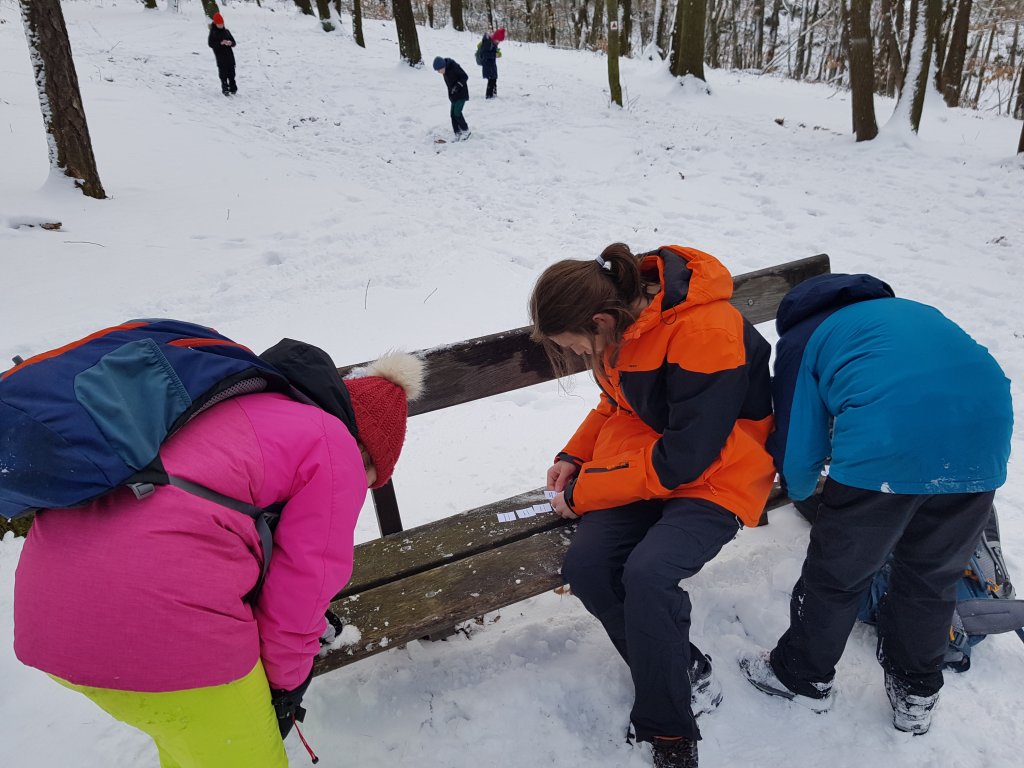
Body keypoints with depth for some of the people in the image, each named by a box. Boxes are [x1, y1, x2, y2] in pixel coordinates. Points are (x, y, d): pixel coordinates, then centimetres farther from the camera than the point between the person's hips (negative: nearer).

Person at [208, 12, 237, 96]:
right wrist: (220, 43, -20)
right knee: (223, 73, -8)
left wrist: (231, 43, -12)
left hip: (229, 54, 4)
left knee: (231, 72, 6)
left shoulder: (226, 31, 12)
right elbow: (210, 44, -8)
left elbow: (234, 43, 12)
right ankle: (225, 89, -6)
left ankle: (233, 88, 17)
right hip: (220, 56, -4)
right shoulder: (213, 33, 0)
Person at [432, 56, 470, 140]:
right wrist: (450, 94, 10)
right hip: (453, 95, 8)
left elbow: (465, 77, -17)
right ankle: (458, 134, 10)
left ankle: (466, 131, 0)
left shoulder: (454, 67, -21)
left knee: (457, 113, -16)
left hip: (461, 94, -8)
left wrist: (457, 86, -25)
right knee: (453, 114, 3)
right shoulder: (445, 71, 2)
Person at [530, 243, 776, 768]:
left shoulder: (706, 336, -28)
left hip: (714, 475, -7)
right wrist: (575, 456, 1)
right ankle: (687, 673, 7)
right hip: (641, 462, 7)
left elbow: (682, 459, -24)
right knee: (585, 566, -14)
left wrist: (582, 494, -16)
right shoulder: (624, 311, -3)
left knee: (647, 574, -29)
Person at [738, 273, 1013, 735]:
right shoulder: (905, 311, 36)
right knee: (933, 576, 25)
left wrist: (799, 488, 39)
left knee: (837, 574, 17)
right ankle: (915, 695, 44)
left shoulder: (802, 338, 20)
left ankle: (802, 676, 38)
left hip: (887, 447, -5)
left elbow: (798, 448, 15)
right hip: (984, 437, 6)